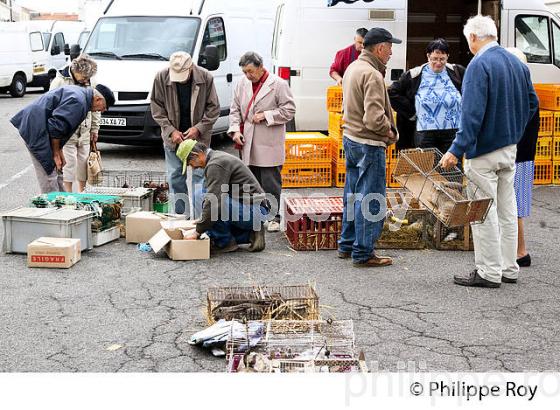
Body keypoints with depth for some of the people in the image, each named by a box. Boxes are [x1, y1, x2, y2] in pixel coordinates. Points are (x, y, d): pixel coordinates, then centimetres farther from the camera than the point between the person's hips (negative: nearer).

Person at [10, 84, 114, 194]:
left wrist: (59, 152, 14)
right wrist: (56, 154, -11)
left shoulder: (80, 93, 14)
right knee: (49, 177, -9)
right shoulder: (78, 102, -20)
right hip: (35, 130, -11)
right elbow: (56, 127, -22)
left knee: (56, 173, 15)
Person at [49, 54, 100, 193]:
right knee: (69, 162, -5)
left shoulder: (90, 82, 5)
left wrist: (94, 128, 12)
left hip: (84, 132, 5)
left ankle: (82, 192, 22)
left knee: (83, 162, 10)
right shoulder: (59, 82, -10)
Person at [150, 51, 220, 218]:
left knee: (199, 177, -3)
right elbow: (157, 108, -2)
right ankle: (179, 216, 17)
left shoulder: (205, 77, -12)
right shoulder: (161, 77, -10)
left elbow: (213, 108, -5)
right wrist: (171, 130, -11)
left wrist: (198, 128, -15)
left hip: (199, 136, -2)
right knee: (175, 178, 7)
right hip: (173, 137, 2)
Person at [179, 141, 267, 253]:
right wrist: (203, 219, 25)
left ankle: (225, 242, -8)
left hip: (252, 211, -10)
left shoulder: (215, 165, -17)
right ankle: (251, 234, 11)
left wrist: (198, 231, -18)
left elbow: (214, 201, -24)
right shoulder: (217, 156, 15)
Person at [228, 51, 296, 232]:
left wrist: (266, 115, -13)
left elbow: (289, 110, -5)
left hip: (269, 144, -5)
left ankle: (274, 217, 6)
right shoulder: (242, 84, 9)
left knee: (271, 183, -2)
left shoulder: (278, 84, -6)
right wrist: (235, 130, -1)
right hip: (247, 143, 5)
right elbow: (235, 109, 13)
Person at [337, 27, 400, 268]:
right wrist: (389, 131, -9)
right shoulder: (372, 75, -20)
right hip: (368, 144, -10)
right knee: (370, 200, -2)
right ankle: (363, 254, 3)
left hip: (350, 138, 10)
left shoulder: (353, 68, 11)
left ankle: (347, 245, 29)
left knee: (353, 195, 19)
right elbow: (374, 118, -27)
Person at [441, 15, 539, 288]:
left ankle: (489, 273, 4)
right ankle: (508, 269, 22)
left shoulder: (479, 65, -16)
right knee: (506, 209, 14)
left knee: (483, 212, -1)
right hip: (510, 148, 8)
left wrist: (457, 150, -24)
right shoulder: (517, 63, 9)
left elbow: (472, 114, -24)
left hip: (484, 151, -8)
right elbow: (532, 103, 15)